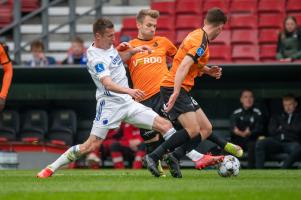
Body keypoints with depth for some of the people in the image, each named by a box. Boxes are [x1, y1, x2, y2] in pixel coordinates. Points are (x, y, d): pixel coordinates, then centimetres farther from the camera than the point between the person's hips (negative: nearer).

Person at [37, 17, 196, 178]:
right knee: (91, 146, -13)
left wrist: (132, 51, 16)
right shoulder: (96, 58, -17)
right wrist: (129, 91, -48)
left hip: (127, 102, 8)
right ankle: (51, 169, -2)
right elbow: (107, 84, -33)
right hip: (110, 104, -8)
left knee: (165, 125, -4)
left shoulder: (108, 46, 10)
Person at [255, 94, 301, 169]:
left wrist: (282, 127, 10)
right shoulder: (277, 117, 29)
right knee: (260, 143, -26)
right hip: (276, 141, 3)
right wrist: (289, 128, 9)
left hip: (291, 142, -3)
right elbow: (271, 131, 12)